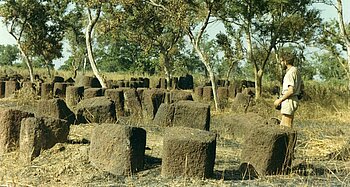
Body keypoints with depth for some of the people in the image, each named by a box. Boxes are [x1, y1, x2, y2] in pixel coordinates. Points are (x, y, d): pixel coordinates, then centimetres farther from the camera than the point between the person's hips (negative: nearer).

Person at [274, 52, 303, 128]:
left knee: (285, 126, -11)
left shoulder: (290, 72, -16)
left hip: (289, 101, -10)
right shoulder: (296, 71, 15)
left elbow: (291, 91, -23)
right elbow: (301, 86, 23)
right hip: (294, 99, 10)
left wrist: (280, 100, -15)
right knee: (288, 126, 13)